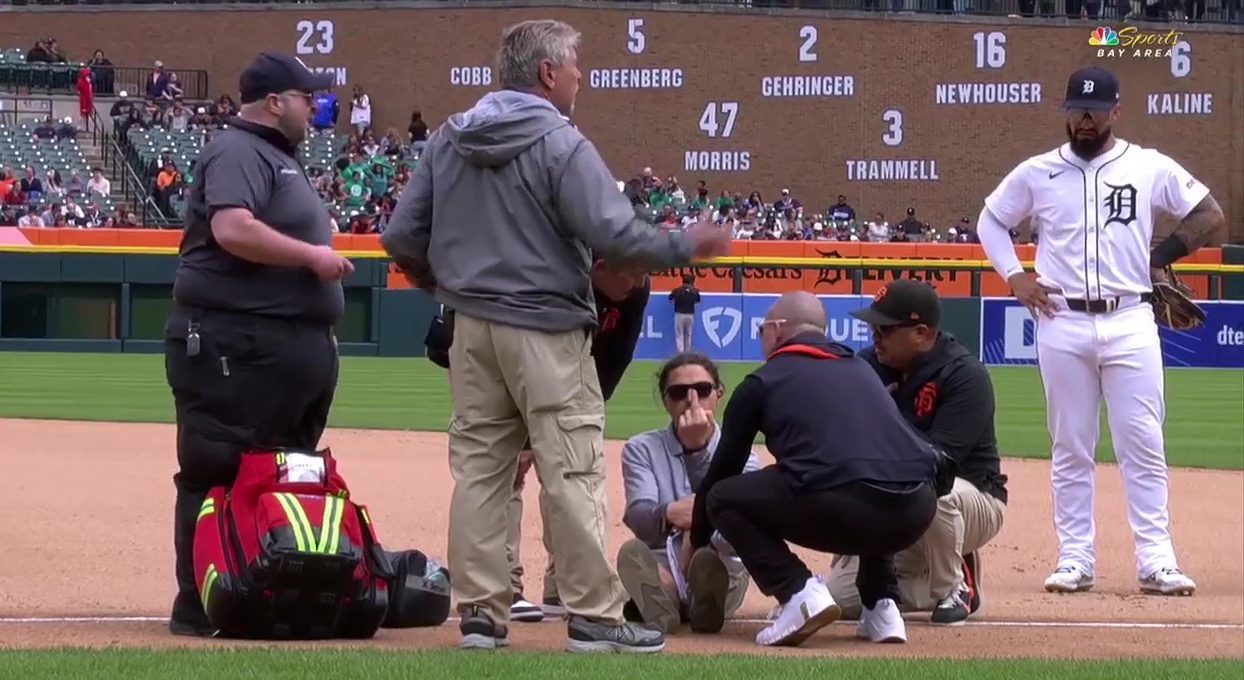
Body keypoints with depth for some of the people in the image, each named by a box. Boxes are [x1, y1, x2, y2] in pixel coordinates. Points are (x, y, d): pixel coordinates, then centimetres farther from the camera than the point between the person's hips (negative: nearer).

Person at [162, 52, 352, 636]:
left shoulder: (277, 156, 22)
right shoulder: (238, 153, -11)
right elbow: (232, 228, -26)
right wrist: (311, 255, -20)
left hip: (293, 344, 11)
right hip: (234, 345, -11)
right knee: (218, 474, -8)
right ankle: (198, 607, -6)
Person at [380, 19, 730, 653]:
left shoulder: (448, 141, 6)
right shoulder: (560, 144, -12)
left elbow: (401, 236, 6)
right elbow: (614, 234, -20)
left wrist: (438, 282, 24)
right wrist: (687, 245, -6)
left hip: (472, 329, 6)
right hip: (546, 331, -6)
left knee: (478, 469, 9)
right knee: (571, 473, -3)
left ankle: (480, 613, 9)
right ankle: (593, 618, -2)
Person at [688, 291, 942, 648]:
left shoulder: (761, 381, 17)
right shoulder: (860, 367, 30)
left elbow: (722, 470, 25)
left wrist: (695, 543, 41)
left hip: (838, 508, -5)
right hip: (916, 514, 5)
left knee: (724, 498, 18)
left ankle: (799, 593, -1)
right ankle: (881, 604, 22)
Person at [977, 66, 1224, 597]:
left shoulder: (1151, 168, 4)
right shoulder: (1037, 173, 6)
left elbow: (1210, 217, 9)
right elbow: (990, 220, 18)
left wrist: (1158, 257, 1)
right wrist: (1013, 275, 4)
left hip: (1130, 323, -1)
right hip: (1062, 325, 1)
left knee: (1143, 445, -4)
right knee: (1070, 448, 4)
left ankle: (1156, 561, -2)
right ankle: (1075, 559, 9)